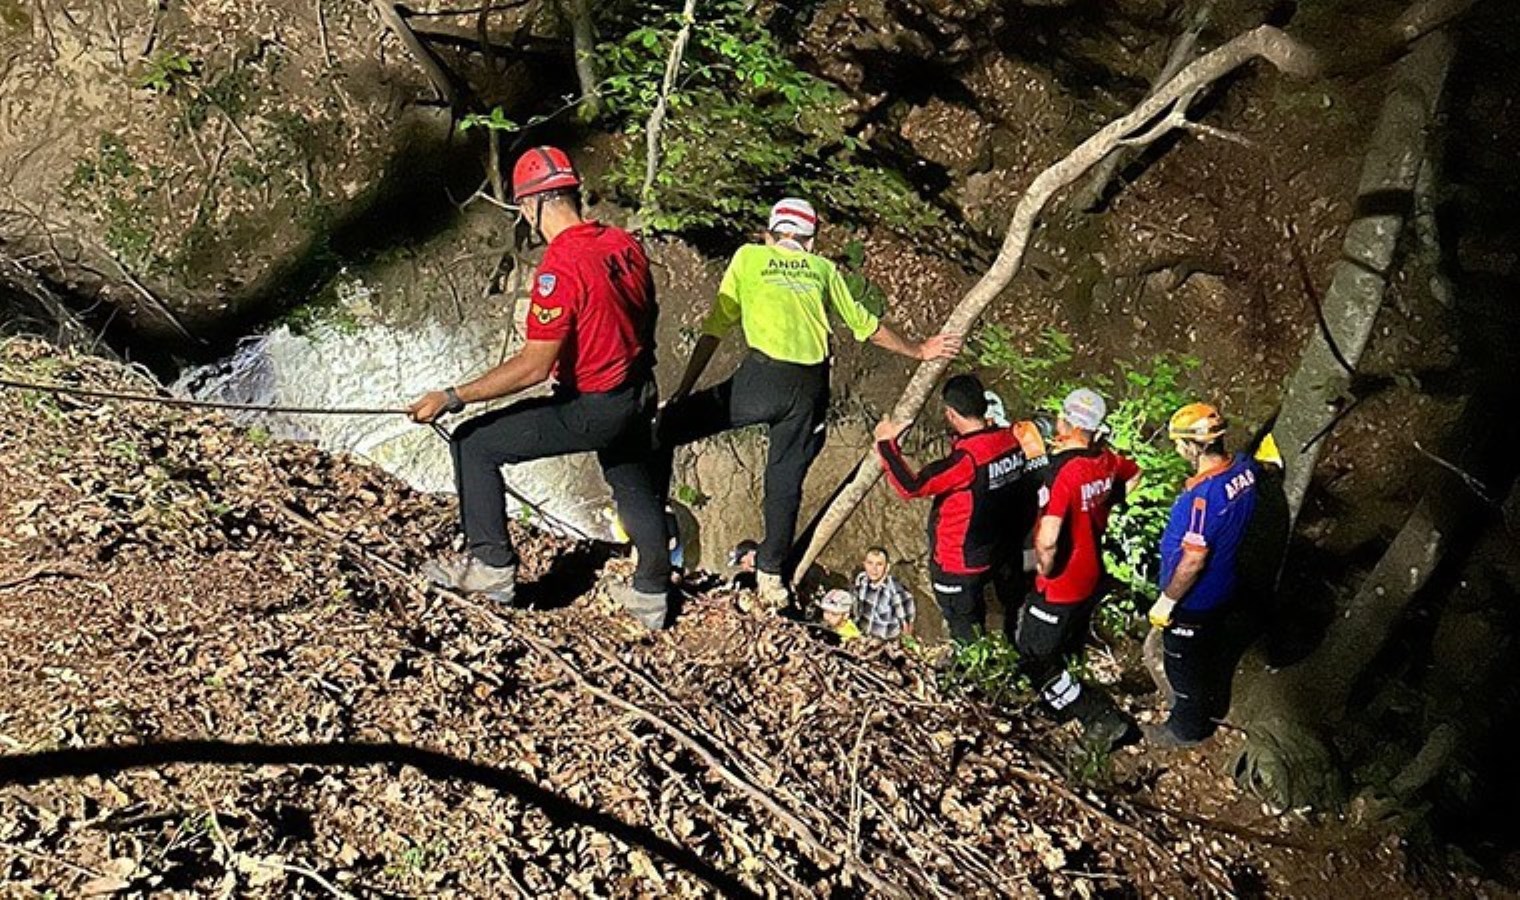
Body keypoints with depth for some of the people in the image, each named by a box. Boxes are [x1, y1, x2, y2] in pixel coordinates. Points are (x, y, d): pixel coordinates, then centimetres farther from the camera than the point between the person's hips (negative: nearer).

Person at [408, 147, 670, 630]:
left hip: (590, 409, -8)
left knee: (473, 444, 2)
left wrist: (451, 398, -21)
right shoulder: (625, 243, 0)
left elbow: (534, 366, -25)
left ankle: (492, 566, 10)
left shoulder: (559, 268, -24)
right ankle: (651, 596, 40)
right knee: (636, 488, 26)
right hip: (639, 397, 8)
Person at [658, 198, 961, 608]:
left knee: (666, 426, 8)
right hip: (811, 387, 4)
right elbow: (865, 324, 27)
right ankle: (771, 574, 23)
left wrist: (684, 389, 10)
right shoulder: (823, 268, 20)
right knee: (786, 481, 16)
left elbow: (716, 327, 9)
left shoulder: (749, 256, 14)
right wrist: (918, 351, 41)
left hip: (762, 378, -3)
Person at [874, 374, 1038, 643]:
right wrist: (958, 437, 10)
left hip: (960, 564, -7)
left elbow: (912, 486, -31)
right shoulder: (1011, 440, -8)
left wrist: (886, 443, -21)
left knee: (965, 633, 14)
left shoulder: (966, 458, -31)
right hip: (998, 556, 7)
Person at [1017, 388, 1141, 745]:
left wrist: (1045, 569, -16)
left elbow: (1047, 541, -37)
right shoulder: (1106, 458, -6)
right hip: (1093, 578, 8)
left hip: (1061, 586, -8)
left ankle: (1105, 721, 8)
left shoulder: (1061, 471, -30)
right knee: (1066, 647, 29)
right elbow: (1134, 477, 19)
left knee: (1035, 658, 7)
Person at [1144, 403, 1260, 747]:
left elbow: (1194, 560, -30)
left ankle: (1188, 728, 34)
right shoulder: (1244, 468, -12)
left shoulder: (1205, 494, -36)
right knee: (1218, 651, 29)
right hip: (1225, 589, 8)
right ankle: (1216, 707, 51)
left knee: (1185, 666, 15)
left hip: (1194, 601, -8)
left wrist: (1167, 600, -20)